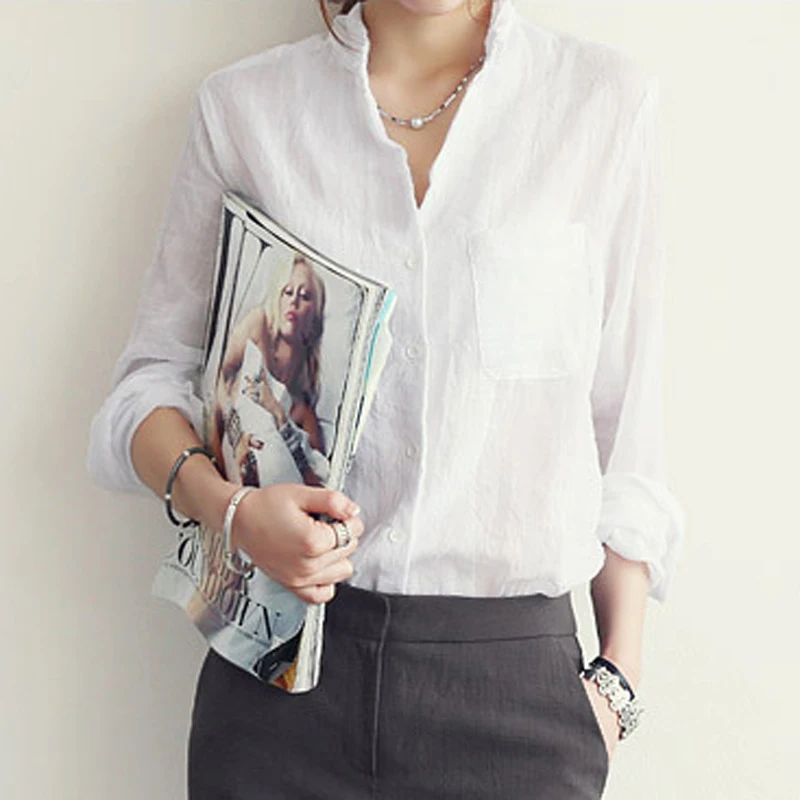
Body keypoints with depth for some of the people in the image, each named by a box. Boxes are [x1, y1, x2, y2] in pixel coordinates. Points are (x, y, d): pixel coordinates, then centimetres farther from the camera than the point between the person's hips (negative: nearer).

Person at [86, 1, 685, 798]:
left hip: (513, 677, 0)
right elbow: (150, 379, 6)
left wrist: (618, 673, 1)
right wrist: (227, 505, -14)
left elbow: (627, 411, 2)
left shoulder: (609, 98, 0)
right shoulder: (243, 103, 2)